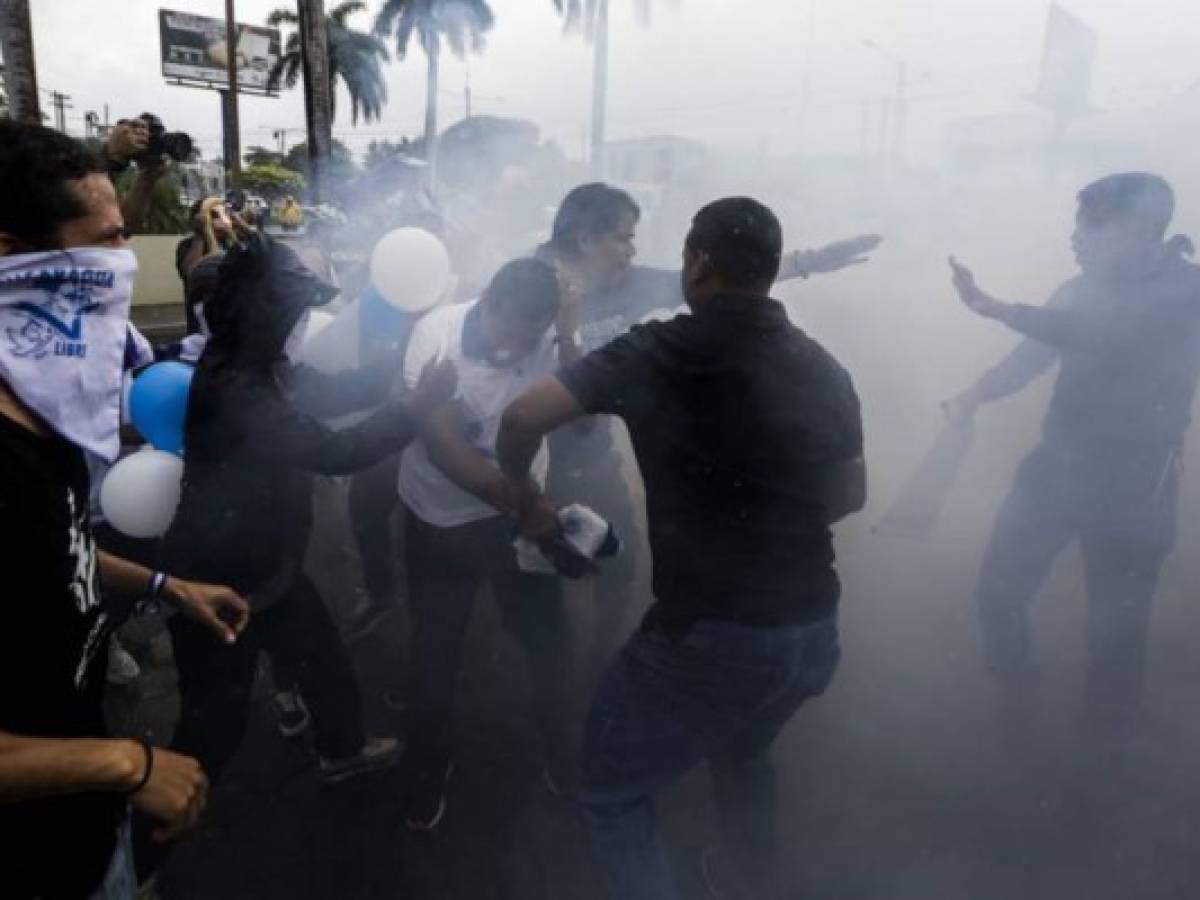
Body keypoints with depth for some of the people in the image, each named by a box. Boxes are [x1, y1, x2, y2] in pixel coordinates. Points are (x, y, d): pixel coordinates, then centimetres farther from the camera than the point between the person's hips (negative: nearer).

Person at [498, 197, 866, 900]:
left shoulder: (659, 352, -10)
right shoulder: (824, 368, 5)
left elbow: (522, 419, -17)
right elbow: (851, 494, 15)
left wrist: (528, 499, 1)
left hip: (713, 635, -6)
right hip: (814, 634, 7)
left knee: (612, 794, 18)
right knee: (742, 751, 37)